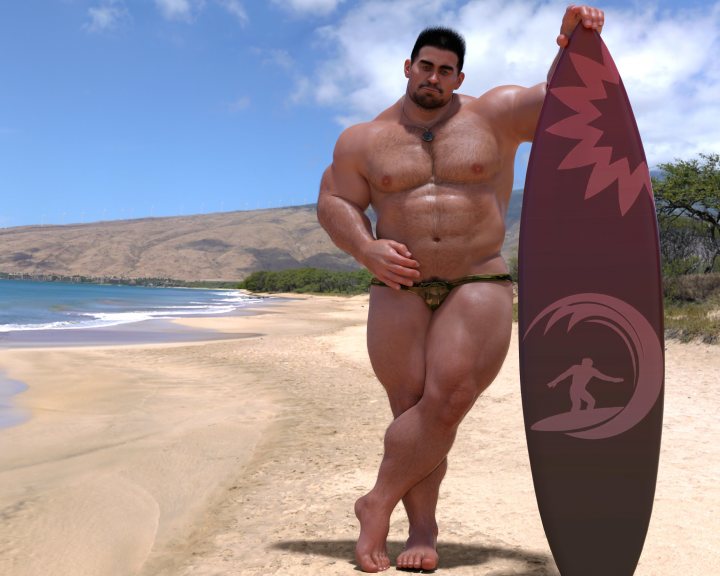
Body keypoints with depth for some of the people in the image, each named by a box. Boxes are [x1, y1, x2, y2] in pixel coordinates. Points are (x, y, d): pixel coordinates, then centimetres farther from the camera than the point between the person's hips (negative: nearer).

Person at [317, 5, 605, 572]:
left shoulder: (494, 115, 7)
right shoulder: (365, 139, 9)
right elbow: (333, 202, 8)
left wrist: (574, 46, -16)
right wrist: (368, 251, -10)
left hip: (478, 286, -1)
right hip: (400, 290, 2)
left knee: (447, 402, -15)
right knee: (412, 409, -2)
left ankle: (378, 503, 1)